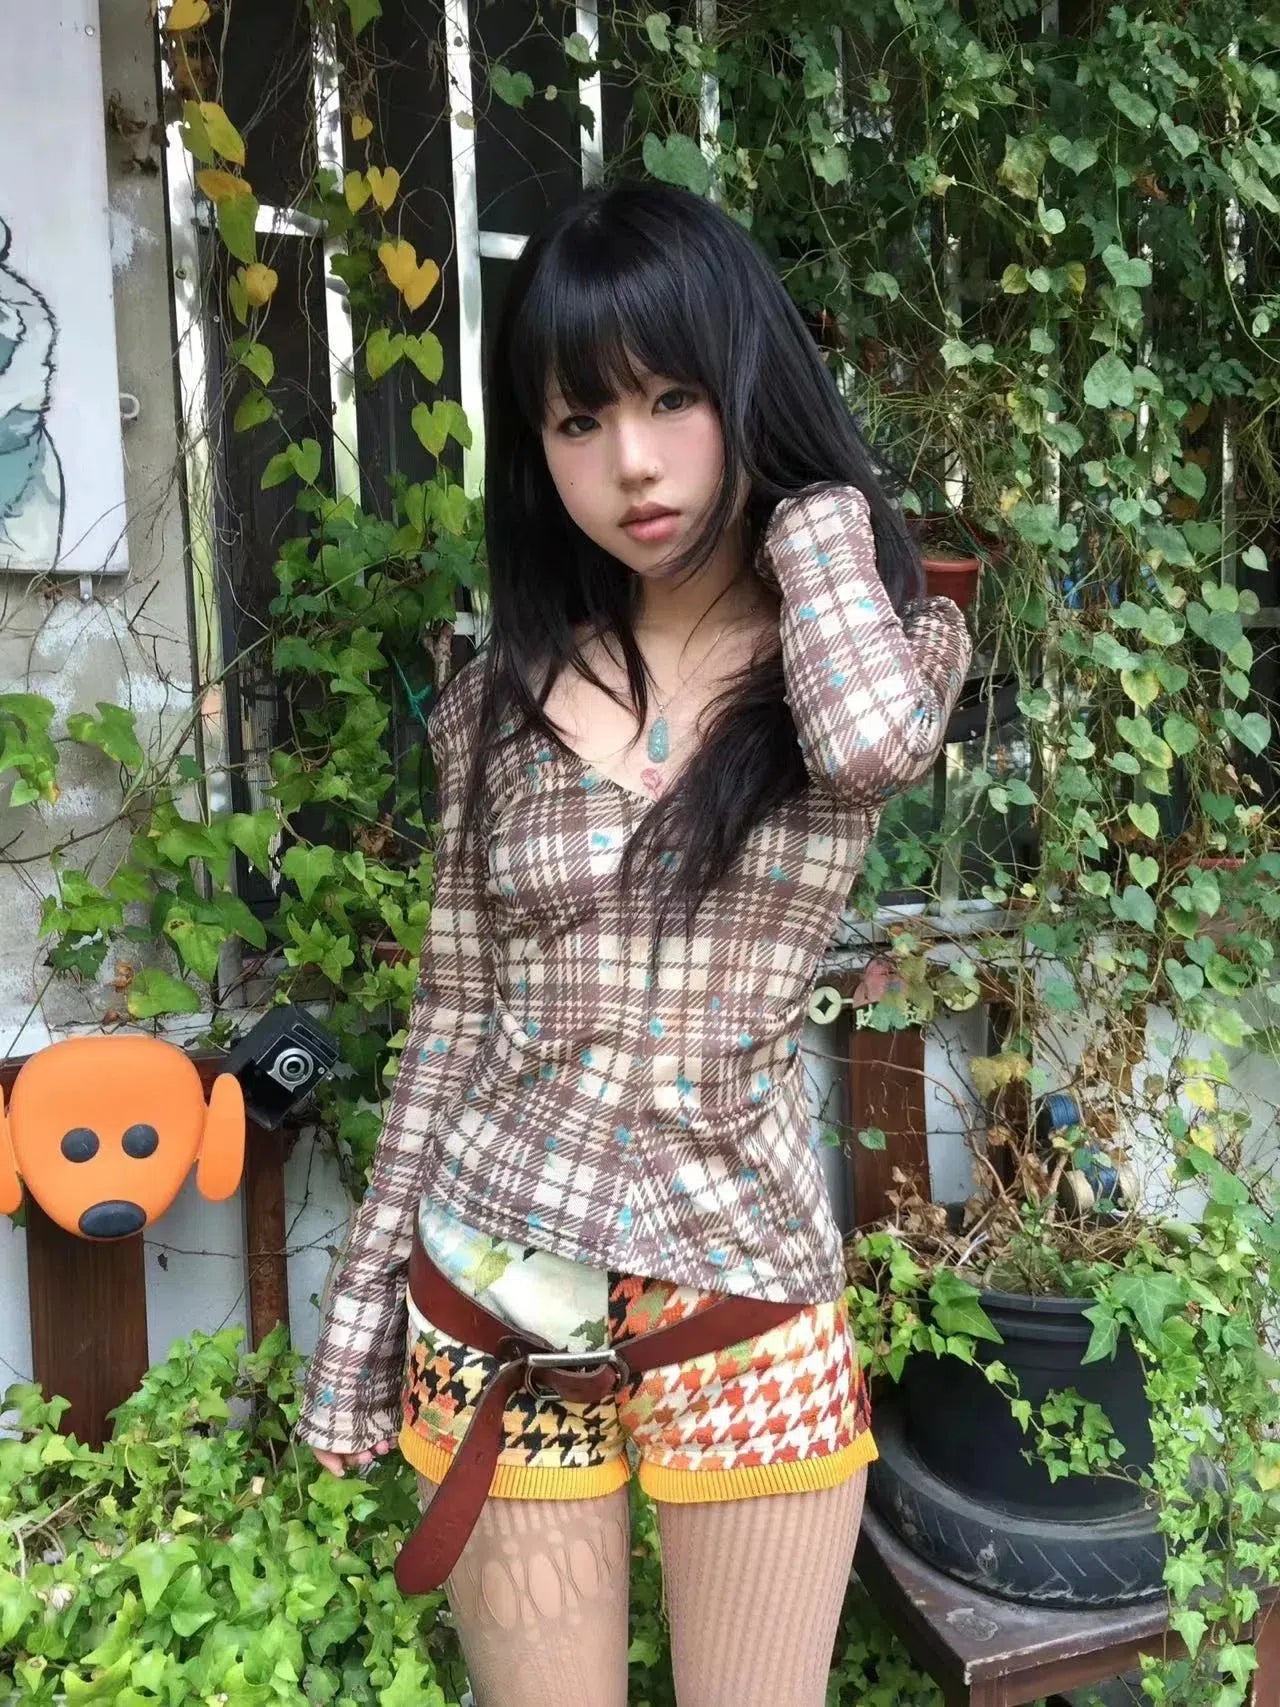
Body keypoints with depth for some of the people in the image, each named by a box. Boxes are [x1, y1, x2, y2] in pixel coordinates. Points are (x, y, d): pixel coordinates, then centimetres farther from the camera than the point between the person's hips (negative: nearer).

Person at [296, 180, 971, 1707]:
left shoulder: (894, 638, -2)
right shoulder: (501, 697, 1)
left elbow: (871, 736, -27)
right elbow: (451, 1019, 5)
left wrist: (806, 497, -10)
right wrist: (362, 1301, 7)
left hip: (745, 1295, -1)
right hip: (491, 1293, 1)